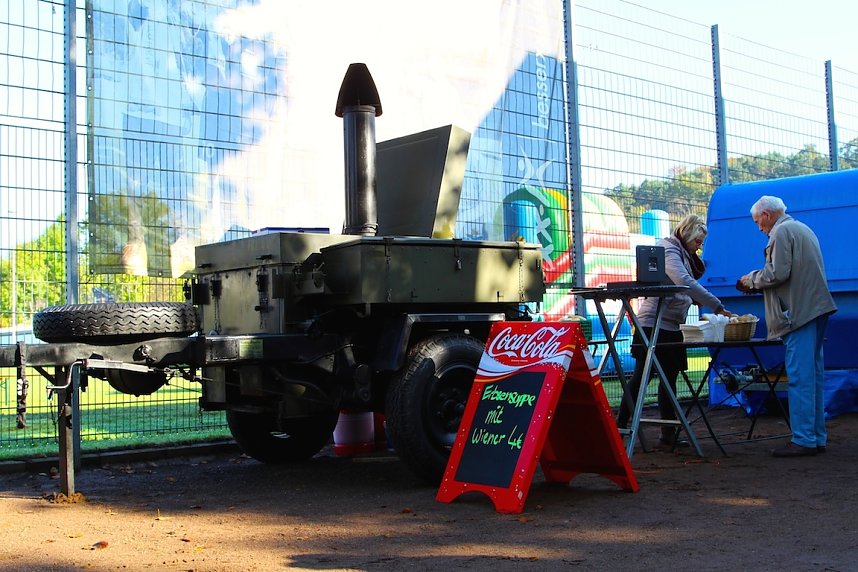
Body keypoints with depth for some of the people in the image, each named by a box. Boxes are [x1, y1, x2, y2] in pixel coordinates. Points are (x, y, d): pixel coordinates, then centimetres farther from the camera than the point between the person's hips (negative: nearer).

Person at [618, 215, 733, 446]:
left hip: (670, 326, 10)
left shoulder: (681, 254, 20)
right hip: (654, 324, -10)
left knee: (669, 376, 10)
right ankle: (620, 427, -4)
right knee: (641, 377, -8)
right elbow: (685, 282, -26)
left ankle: (669, 432, 14)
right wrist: (717, 307, -28)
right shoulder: (668, 251, -11)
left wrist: (695, 299, 0)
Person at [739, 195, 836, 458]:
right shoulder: (803, 229, 23)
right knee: (813, 374, 11)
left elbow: (778, 273, -17)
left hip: (799, 312, -10)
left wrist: (752, 279, 1)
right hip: (817, 308, 10)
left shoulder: (781, 232, -7)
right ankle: (817, 437, 15)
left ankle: (803, 440, -9)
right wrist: (758, 283, 22)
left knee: (800, 377, -9)